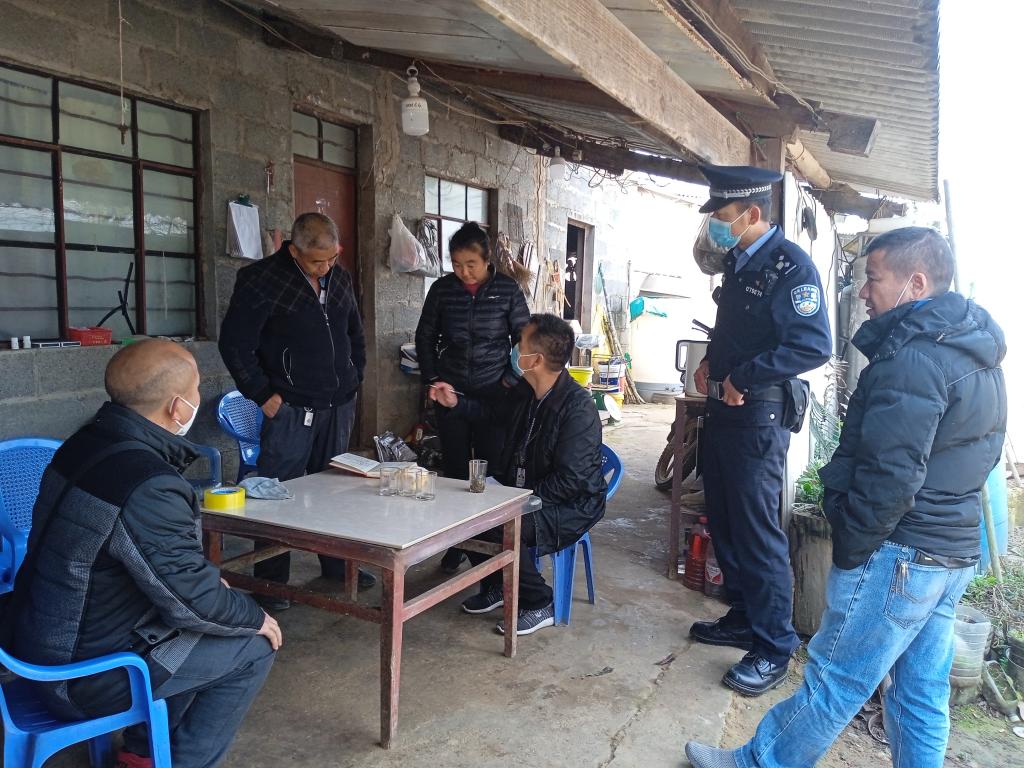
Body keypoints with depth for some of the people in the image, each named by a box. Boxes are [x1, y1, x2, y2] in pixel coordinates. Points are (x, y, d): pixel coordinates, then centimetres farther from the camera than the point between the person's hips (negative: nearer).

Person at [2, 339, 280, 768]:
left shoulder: (87, 443, -2)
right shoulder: (149, 488, -30)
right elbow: (193, 602, -22)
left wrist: (206, 581, 13)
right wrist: (255, 617, -4)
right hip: (83, 678, -9)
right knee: (254, 647, 0)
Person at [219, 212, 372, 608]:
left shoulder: (340, 278, 8)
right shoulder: (261, 280, -11)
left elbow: (355, 334, 21)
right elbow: (234, 344, -10)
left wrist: (354, 381, 14)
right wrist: (263, 396, -10)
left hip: (339, 407, 6)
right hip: (291, 409, -5)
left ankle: (337, 566, 29)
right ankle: (271, 582, 14)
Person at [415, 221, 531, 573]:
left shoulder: (508, 290, -3)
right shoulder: (442, 289, 1)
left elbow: (524, 339, 3)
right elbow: (425, 337, 11)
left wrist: (510, 380, -4)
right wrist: (432, 379, 4)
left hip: (494, 392, -2)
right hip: (452, 392, 2)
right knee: (454, 468, 5)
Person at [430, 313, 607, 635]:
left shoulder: (579, 409, -25)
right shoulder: (526, 392, 3)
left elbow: (569, 481, -28)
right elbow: (494, 413, 26)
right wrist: (456, 403, 14)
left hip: (571, 506, -9)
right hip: (522, 492, 9)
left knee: (501, 527, -31)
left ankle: (539, 605, -6)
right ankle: (496, 587, 14)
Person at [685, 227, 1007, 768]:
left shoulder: (913, 358, -20)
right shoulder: (978, 354, 12)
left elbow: (891, 476, -24)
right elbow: (981, 455, 18)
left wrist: (850, 549, -13)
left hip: (899, 555, -9)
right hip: (955, 555, 9)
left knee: (833, 679, 4)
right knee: (922, 693, 16)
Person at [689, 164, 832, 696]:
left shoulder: (789, 264, -15)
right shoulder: (738, 263, 13)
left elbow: (814, 346, -24)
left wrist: (743, 378, -19)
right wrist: (710, 362, 9)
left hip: (759, 416, -9)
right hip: (723, 411, 9)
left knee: (757, 532, -2)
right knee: (724, 524, 17)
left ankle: (773, 647, 13)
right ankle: (743, 618, 33)